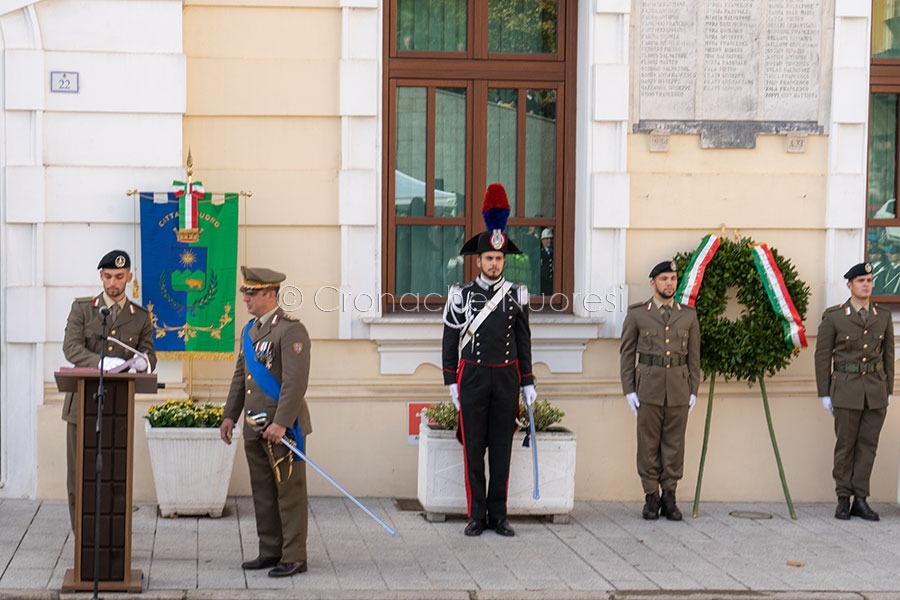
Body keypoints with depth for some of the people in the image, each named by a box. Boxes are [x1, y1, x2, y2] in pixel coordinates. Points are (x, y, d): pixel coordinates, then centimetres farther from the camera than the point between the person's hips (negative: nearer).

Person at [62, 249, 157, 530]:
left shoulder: (141, 317, 10)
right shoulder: (82, 308, 4)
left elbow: (149, 356, 6)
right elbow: (71, 348, -9)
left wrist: (142, 361, -20)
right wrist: (103, 362, -27)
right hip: (82, 402, -1)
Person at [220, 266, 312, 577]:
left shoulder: (291, 330, -12)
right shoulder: (250, 330, 16)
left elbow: (296, 382, -19)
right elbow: (240, 376, 22)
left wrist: (280, 423, -23)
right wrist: (230, 415, 15)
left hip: (282, 426, -9)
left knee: (289, 492, -2)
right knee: (263, 493, 12)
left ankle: (294, 557, 3)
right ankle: (270, 552, 21)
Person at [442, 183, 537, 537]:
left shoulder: (516, 296, 6)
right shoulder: (462, 296, 0)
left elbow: (523, 342, 10)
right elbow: (450, 341, 4)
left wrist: (527, 383, 7)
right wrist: (452, 382, 0)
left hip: (506, 378, 2)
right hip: (473, 377, -1)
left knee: (502, 448, 4)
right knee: (474, 449, 1)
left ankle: (498, 515, 11)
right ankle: (477, 515, 8)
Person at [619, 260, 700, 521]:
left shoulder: (688, 315, 9)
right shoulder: (637, 314, 4)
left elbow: (694, 356, 11)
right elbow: (627, 353, 5)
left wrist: (693, 390, 6)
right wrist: (629, 390, -2)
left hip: (679, 388, 2)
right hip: (648, 388, -1)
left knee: (674, 443, 3)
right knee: (648, 443, 1)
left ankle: (669, 497, 10)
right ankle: (651, 497, 8)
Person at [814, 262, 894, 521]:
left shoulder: (884, 317, 8)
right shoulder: (833, 317, -1)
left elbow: (888, 354, 13)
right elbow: (822, 355, 0)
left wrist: (889, 390, 10)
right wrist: (824, 393, -2)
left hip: (876, 392, 3)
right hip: (846, 391, -3)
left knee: (868, 445, 4)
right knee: (845, 445, 3)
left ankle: (860, 500, 8)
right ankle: (843, 499, 10)